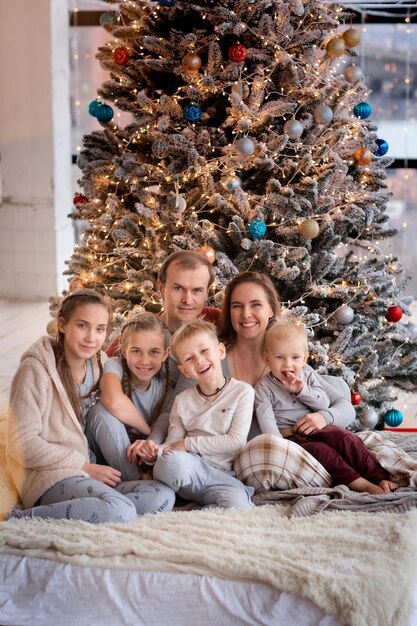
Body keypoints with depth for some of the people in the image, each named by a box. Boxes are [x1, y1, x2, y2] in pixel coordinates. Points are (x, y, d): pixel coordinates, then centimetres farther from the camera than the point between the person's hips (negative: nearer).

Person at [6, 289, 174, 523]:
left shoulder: (99, 365, 14)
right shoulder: (36, 369, -8)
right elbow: (23, 444, -12)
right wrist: (85, 467, -12)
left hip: (92, 474, 7)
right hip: (52, 476, -7)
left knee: (164, 497, -16)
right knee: (120, 512, -32)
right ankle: (22, 518, -21)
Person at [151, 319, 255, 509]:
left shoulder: (242, 392, 3)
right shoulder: (182, 401, 13)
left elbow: (236, 440, -5)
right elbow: (172, 444, 9)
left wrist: (188, 444, -6)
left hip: (223, 473, -3)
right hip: (190, 468, 3)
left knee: (238, 504, -36)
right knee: (172, 461, -35)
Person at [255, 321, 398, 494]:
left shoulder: (307, 374, 10)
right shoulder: (263, 388, -3)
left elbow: (324, 403, 3)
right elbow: (266, 421, -14)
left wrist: (302, 390, -13)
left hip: (315, 428, 4)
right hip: (290, 436, -4)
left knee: (343, 437, -23)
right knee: (320, 450, -31)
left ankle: (379, 477, -24)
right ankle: (358, 483, -38)